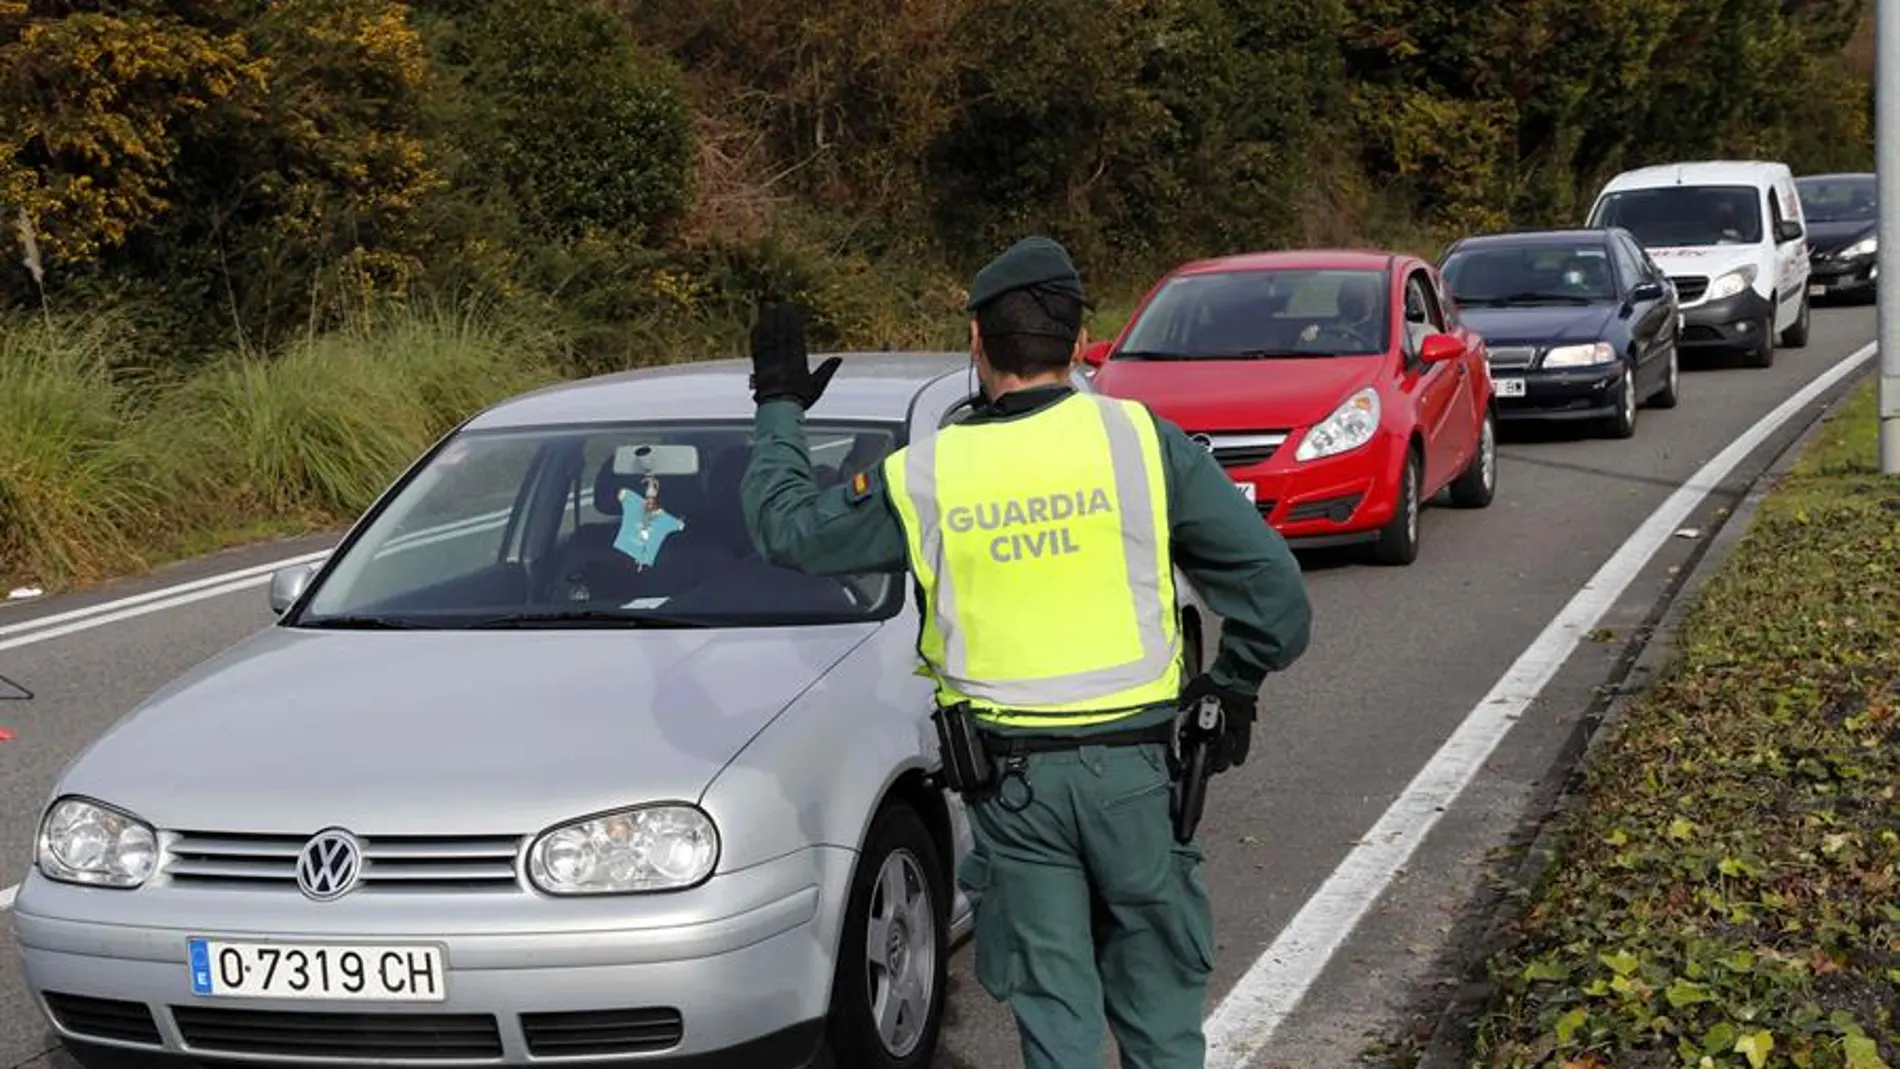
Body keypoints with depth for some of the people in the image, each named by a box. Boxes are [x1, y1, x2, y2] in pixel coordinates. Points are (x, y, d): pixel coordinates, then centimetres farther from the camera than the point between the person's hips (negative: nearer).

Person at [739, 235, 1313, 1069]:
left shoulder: (924, 477, -5)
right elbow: (1272, 588, -6)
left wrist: (780, 408, 24)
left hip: (1011, 782, 1)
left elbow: (782, 528, 10)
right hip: (1133, 766, 0)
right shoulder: (1142, 442, -7)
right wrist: (1234, 684, 12)